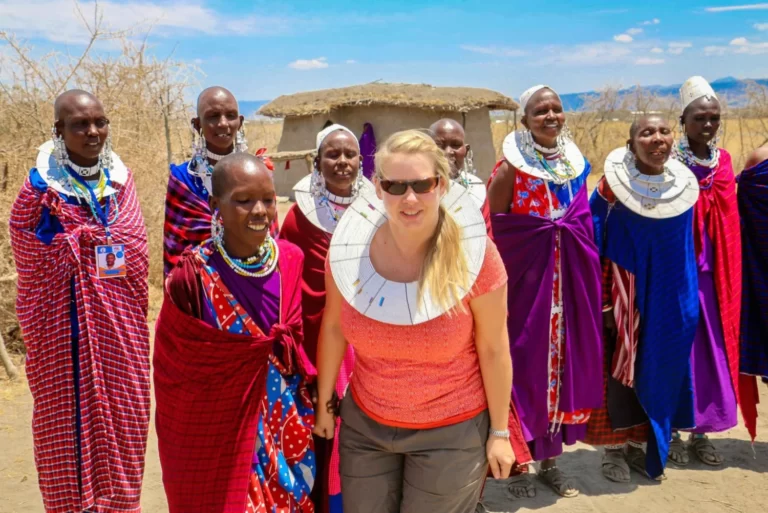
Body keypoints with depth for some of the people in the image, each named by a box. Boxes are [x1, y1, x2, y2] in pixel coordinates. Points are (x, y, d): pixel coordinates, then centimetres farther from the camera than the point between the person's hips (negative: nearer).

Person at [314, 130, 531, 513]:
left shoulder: (474, 253, -21)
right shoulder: (350, 246, -15)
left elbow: (493, 349, -11)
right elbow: (333, 327, 1)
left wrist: (499, 431, -3)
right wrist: (325, 403, 10)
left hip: (452, 430, -2)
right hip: (365, 423, 3)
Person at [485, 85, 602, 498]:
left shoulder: (575, 162, 8)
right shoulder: (512, 166, -9)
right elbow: (493, 229, -8)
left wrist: (588, 275, 13)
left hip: (570, 279, 5)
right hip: (526, 277, -5)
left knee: (564, 359, 11)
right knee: (525, 362, 1)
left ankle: (551, 458, 26)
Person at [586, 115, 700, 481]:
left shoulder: (684, 188, 0)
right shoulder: (612, 186, -12)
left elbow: (687, 250, 8)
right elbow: (592, 246, -9)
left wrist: (687, 300, 7)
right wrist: (602, 301, -13)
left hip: (667, 295, 4)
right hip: (622, 290, -4)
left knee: (656, 369, 11)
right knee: (619, 368, 3)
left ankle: (641, 444, 28)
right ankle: (614, 449, 19)